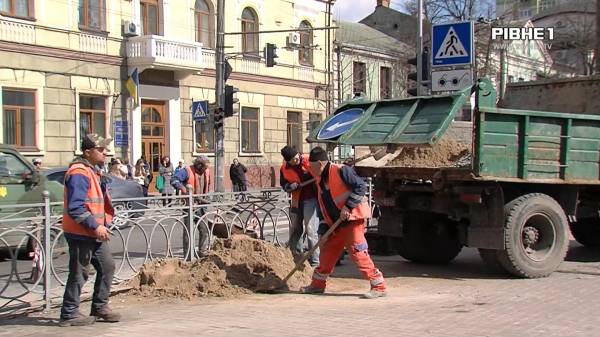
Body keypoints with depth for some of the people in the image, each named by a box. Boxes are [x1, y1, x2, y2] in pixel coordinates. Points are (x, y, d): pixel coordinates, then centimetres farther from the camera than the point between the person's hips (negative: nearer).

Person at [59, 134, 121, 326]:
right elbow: (75, 208, -25)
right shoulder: (79, 173, -18)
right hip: (80, 233, -10)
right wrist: (95, 226, -25)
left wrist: (104, 224, 14)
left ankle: (100, 307, 24)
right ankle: (69, 314, 8)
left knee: (107, 266, 13)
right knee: (79, 273, -3)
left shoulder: (93, 171, 15)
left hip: (95, 233, 10)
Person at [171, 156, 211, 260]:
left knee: (204, 229, 7)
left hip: (200, 204, 6)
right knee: (188, 230, 0)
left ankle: (203, 252, 20)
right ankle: (188, 256, 4)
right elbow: (174, 180, -21)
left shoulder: (207, 172, 7)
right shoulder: (187, 171, -14)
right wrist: (183, 188, -32)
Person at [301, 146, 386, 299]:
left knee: (358, 253, -13)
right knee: (327, 252, 15)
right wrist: (323, 226, 7)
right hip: (336, 224, 9)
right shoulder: (320, 180, 13)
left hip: (353, 219, -9)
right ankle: (317, 284, 31)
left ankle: (379, 287, -8)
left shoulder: (341, 171, -14)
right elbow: (322, 205, 17)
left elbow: (361, 186, -18)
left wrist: (348, 206, -22)